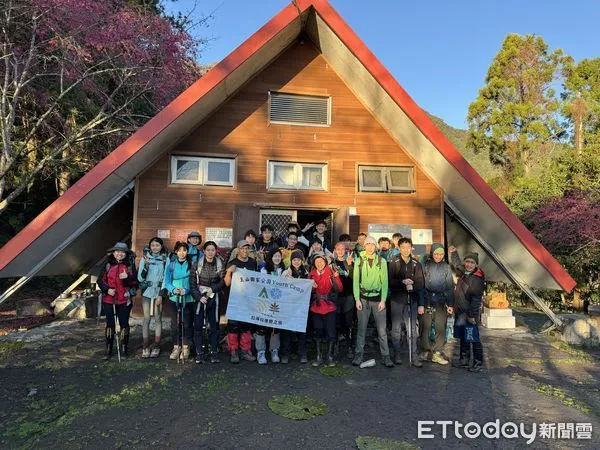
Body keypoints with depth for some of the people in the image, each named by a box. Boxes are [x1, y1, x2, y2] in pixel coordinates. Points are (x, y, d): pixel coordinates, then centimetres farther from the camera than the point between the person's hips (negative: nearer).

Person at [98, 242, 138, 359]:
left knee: (124, 324, 4)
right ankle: (108, 349, 20)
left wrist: (128, 277, -22)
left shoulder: (130, 265, 1)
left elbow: (135, 282, -3)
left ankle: (123, 349, 17)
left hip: (124, 301, -1)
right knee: (110, 324, 9)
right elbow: (100, 280, 6)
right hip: (109, 300, 1)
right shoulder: (108, 265, 4)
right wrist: (107, 289, -10)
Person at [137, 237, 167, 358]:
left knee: (158, 318, 2)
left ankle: (156, 346, 8)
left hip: (159, 292, 0)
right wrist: (146, 266, -17)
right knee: (146, 318, 0)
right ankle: (146, 346, 6)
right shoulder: (145, 259, 4)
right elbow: (140, 278, -1)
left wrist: (161, 294, -6)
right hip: (147, 291, 0)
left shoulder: (165, 260, 3)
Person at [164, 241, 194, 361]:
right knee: (175, 323, 5)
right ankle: (176, 347, 18)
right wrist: (173, 289, -20)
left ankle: (185, 348, 17)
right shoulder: (171, 264, 4)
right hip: (174, 298, 2)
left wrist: (186, 290, -22)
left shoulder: (191, 264, -1)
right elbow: (167, 281, 0)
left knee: (187, 323, 4)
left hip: (188, 298, -1)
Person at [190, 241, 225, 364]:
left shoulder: (220, 265, 1)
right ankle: (199, 353, 10)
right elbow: (192, 283, -2)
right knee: (198, 326, 0)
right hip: (199, 298, 0)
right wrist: (199, 297, -13)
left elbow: (223, 281, -1)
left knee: (214, 325, 4)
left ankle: (214, 352, 13)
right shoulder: (197, 265, -1)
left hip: (214, 298, 1)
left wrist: (212, 289, -15)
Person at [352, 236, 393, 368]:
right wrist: (357, 299, -6)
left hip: (378, 298, 0)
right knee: (361, 328, 5)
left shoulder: (382, 261, 3)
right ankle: (358, 355, 14)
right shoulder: (359, 261, 3)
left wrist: (383, 300, -6)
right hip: (363, 298, 0)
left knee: (382, 330, 0)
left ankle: (386, 356, 9)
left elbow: (384, 281, 1)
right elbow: (355, 281, 1)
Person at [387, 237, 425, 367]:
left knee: (412, 329, 4)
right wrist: (402, 282, -21)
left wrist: (421, 304, 1)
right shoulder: (393, 262, -2)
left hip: (412, 300, 1)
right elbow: (390, 281, -5)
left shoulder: (416, 264, 4)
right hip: (397, 299, -1)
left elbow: (420, 284, 4)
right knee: (396, 328, 8)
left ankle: (414, 355, 13)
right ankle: (396, 354, 20)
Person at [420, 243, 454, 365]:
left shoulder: (446, 267, 10)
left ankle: (437, 353, 7)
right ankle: (426, 351, 14)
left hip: (441, 301, 2)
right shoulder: (425, 264, 2)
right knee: (425, 326, 1)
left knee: (440, 327, -1)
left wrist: (450, 304, 7)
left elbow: (449, 287, 13)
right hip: (426, 300, -2)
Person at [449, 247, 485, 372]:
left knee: (473, 338, -1)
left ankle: (478, 362, 11)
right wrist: (453, 253, 30)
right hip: (460, 312, 8)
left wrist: (472, 315, -20)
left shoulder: (477, 279, -17)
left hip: (469, 315, -8)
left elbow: (476, 300, -19)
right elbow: (457, 264, 32)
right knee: (463, 338, 16)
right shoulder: (464, 273, 7)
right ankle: (464, 359, 28)